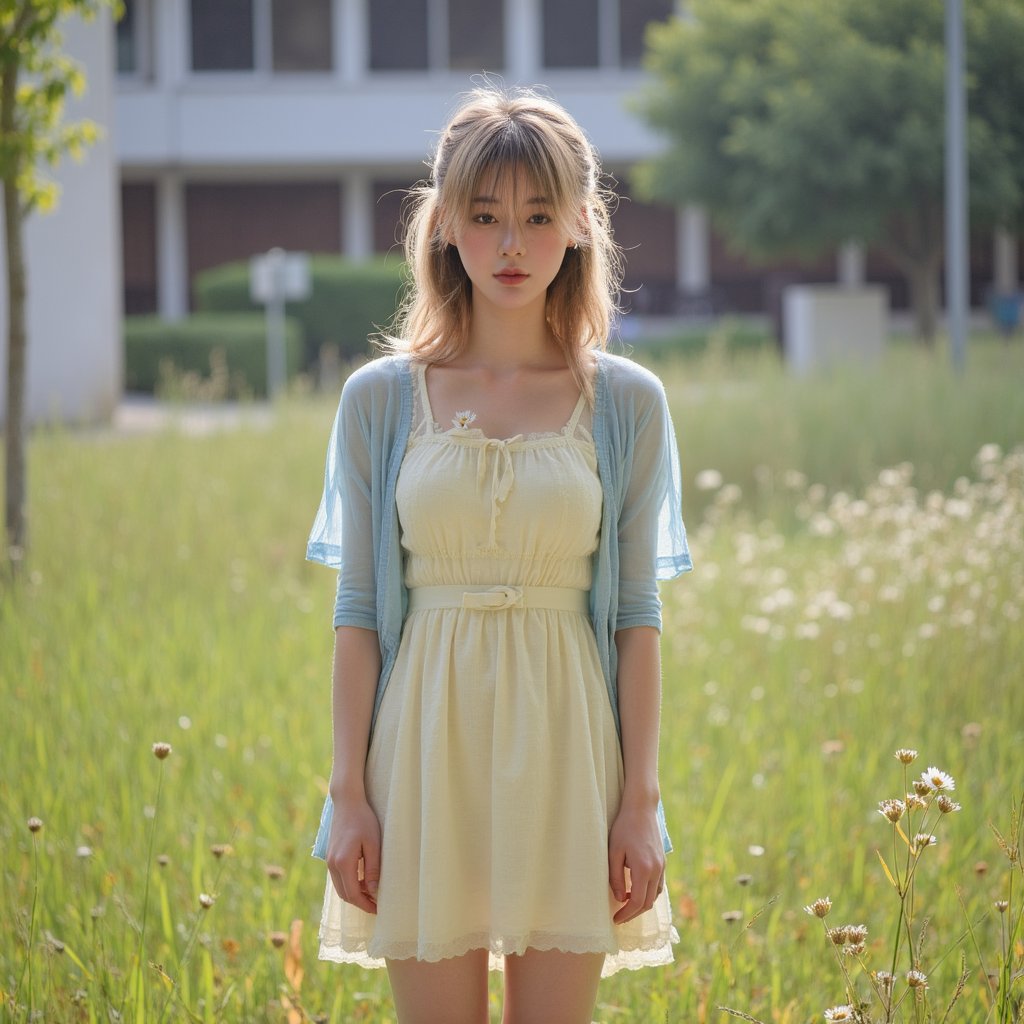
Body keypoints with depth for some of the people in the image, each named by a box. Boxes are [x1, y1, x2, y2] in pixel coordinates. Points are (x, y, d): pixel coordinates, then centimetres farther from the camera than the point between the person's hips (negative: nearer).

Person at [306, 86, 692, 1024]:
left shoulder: (626, 403, 2)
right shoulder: (380, 400, 2)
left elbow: (637, 615, 3)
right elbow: (359, 612, 4)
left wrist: (641, 801, -1)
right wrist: (350, 794, 0)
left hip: (565, 752, 0)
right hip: (428, 745, 0)